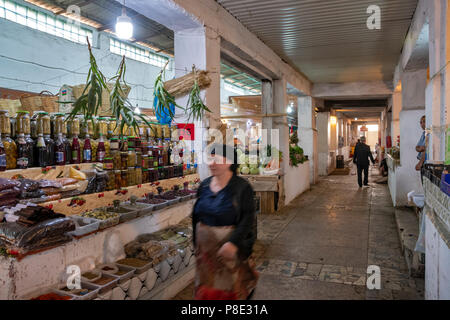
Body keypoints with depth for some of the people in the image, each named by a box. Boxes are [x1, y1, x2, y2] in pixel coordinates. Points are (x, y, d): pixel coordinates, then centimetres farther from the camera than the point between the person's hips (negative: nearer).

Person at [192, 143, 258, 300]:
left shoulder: (242, 187, -14)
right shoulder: (204, 185, 3)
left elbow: (248, 218, -18)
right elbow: (196, 215, 11)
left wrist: (234, 242, -28)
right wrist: (196, 240, 12)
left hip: (230, 245, -5)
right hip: (206, 244, 5)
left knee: (230, 282, 12)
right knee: (208, 283, 17)